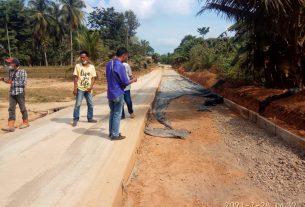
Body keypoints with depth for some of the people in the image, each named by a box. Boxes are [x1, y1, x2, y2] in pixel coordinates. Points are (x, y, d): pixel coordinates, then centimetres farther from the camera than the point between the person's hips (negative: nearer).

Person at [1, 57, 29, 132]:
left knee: (22, 108, 6)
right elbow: (10, 81, 18)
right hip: (12, 92, 6)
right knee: (11, 109, 1)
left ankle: (26, 122, 23)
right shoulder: (10, 71, 9)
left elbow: (23, 83, -15)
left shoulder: (22, 71, -10)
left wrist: (13, 82, -18)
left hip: (20, 92, -6)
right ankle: (11, 126, 2)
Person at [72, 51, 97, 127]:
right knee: (77, 104, -2)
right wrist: (75, 88, -9)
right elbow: (76, 78, -3)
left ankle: (90, 118, 25)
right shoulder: (78, 66, -2)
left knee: (90, 104, 10)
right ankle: (75, 120, 8)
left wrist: (91, 87, -14)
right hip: (80, 88, -2)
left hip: (88, 89, 2)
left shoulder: (92, 67, 2)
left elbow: (93, 78, 1)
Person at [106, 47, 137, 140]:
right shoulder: (120, 66, -19)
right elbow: (125, 82, -15)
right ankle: (115, 135, 10)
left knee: (112, 113, 16)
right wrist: (133, 80, 3)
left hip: (110, 93, 8)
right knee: (117, 114, 2)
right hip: (118, 94, -8)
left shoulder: (109, 64, 6)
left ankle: (111, 132, 25)